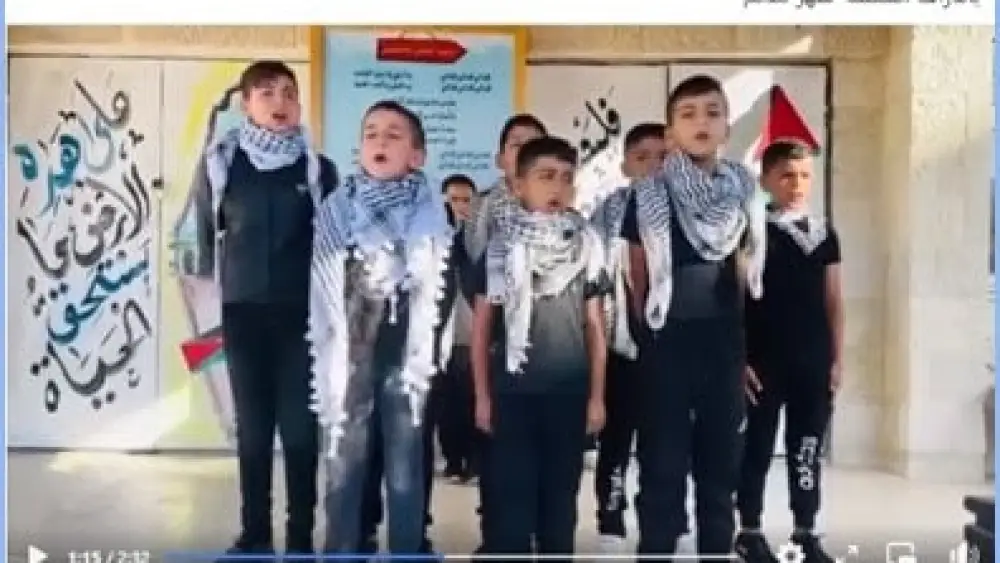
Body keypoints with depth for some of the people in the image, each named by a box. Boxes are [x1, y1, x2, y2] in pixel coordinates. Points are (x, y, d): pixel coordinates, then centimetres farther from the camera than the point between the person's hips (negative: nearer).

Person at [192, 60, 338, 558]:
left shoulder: (319, 170, 2)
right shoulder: (219, 163, 3)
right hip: (243, 312, 1)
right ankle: (254, 534, 18)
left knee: (301, 427, 0)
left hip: (301, 313, -1)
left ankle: (301, 536, 10)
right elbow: (205, 234, 11)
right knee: (252, 427, 7)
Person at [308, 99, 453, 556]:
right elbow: (323, 293, 4)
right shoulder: (338, 209, 3)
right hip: (349, 356, 1)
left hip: (405, 355, -1)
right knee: (343, 468, 5)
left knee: (405, 473, 5)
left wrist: (423, 359, -3)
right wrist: (330, 361, 0)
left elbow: (434, 291, 1)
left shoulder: (430, 213, 2)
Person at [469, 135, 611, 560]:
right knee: (511, 496, 1)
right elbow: (481, 326, 3)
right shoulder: (499, 248, 0)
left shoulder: (586, 247, 4)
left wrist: (597, 395, 3)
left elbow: (595, 326, 6)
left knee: (561, 494, 10)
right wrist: (482, 396, -1)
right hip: (513, 390, -1)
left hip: (570, 391, 2)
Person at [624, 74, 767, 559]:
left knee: (721, 467, 11)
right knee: (662, 472, 1)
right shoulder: (649, 194, -4)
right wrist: (649, 329, 2)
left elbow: (744, 273, 14)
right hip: (667, 346, -3)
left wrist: (742, 344, 12)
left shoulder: (743, 192, 6)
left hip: (723, 347, 3)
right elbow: (638, 275, 2)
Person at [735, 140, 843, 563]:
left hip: (814, 362, 4)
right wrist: (739, 360, -9)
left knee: (807, 450, 10)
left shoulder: (824, 233, 9)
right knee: (757, 449, 5)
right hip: (762, 362, -4)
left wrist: (837, 359, 7)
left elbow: (833, 301, 11)